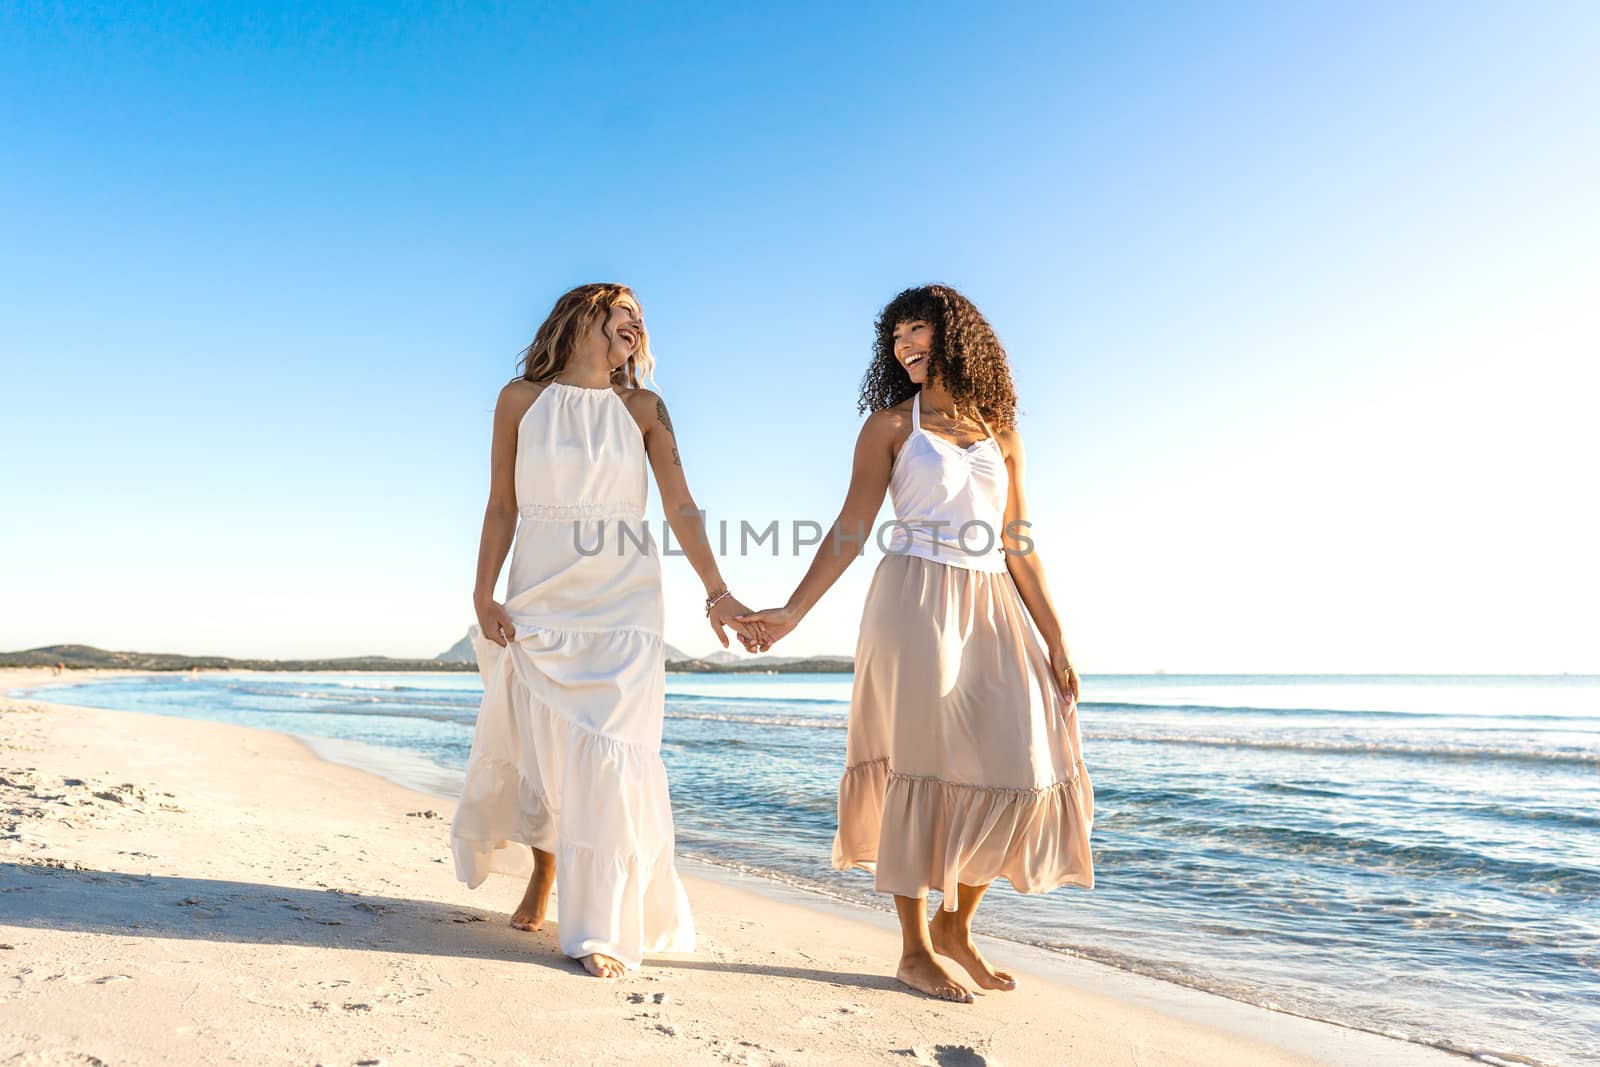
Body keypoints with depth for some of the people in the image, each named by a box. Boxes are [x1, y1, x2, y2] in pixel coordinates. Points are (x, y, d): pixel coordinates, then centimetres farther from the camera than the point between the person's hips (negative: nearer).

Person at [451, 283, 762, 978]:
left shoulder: (643, 407, 6)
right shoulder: (521, 399, 6)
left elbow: (680, 507, -1)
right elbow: (502, 506, 4)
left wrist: (716, 592, -10)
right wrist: (483, 595, -3)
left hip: (622, 602, 0)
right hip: (539, 596, 1)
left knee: (608, 753, -5)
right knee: (544, 748, 7)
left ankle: (602, 927, 2)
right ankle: (544, 874, 34)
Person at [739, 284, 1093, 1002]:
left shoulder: (1001, 432, 16)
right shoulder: (892, 423, 7)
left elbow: (1017, 546, 15)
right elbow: (851, 529, 0)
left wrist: (1055, 642, 11)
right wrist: (792, 611, -10)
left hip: (993, 610, 4)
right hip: (915, 600, -4)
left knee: (1020, 763, -1)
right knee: (922, 762, -4)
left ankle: (956, 924, 17)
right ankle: (915, 947, 8)